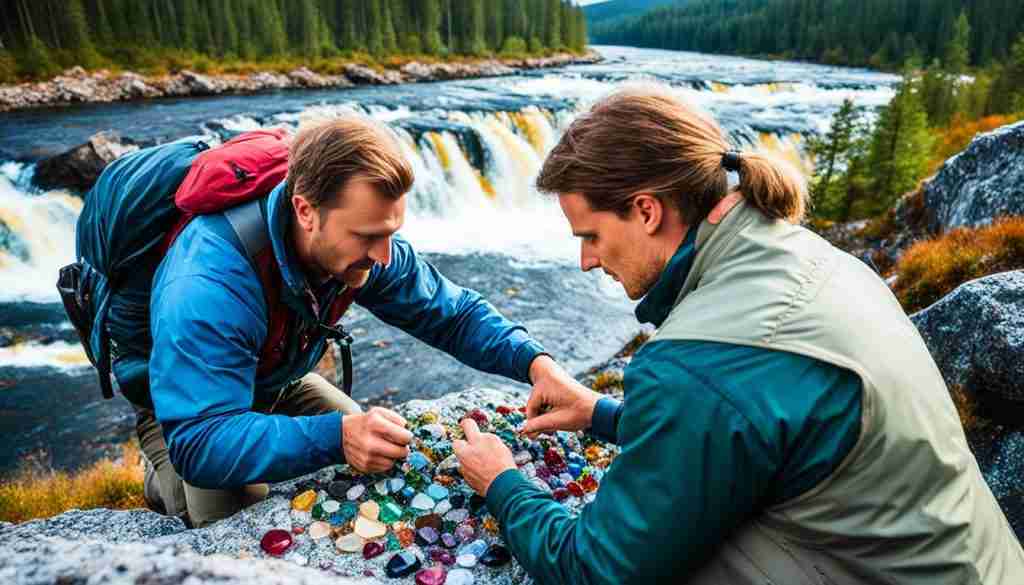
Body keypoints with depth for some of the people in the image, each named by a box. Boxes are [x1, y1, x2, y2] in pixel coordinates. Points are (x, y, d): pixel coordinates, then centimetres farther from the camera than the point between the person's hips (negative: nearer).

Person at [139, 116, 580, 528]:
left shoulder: (364, 248, -23)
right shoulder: (208, 287, -42)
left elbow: (452, 313, -13)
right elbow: (199, 440, -44)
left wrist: (532, 359, -29)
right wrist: (336, 436, -56)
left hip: (278, 383, 5)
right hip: (189, 402, -5)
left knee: (386, 464, 2)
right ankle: (165, 473, 10)